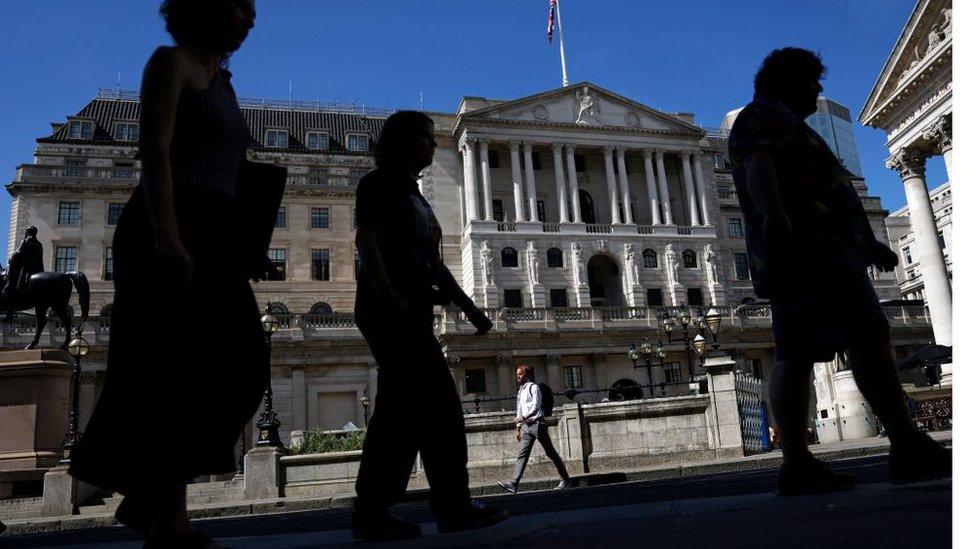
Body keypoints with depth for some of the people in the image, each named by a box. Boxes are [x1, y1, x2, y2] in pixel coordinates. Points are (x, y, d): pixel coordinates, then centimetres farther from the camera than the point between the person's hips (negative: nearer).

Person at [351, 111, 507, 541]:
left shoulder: (414, 196, 26)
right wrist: (389, 296, -27)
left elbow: (432, 263, 23)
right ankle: (453, 505, -8)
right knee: (439, 404, -13)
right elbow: (366, 241, -12)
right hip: (390, 308, -9)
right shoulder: (379, 184, 2)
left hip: (411, 312, 9)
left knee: (402, 409, 3)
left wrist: (468, 306, 16)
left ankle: (371, 513, 6)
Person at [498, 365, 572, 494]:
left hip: (537, 423, -7)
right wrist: (518, 428, 19)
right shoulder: (520, 390, 18)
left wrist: (523, 418, -28)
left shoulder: (534, 387, -6)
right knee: (522, 454, -3)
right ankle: (514, 483, -11)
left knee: (551, 452, 1)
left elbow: (536, 407, -16)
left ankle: (564, 479, 12)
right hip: (526, 426, 7)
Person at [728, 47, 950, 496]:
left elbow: (813, 195, 36)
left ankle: (796, 464, -6)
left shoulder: (782, 124, 35)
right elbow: (758, 165, -17)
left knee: (794, 358, -1)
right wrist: (773, 215, -36)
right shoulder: (763, 115, 4)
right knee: (869, 335, -14)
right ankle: (908, 447, -14)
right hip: (807, 249, -10)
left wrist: (867, 241, 36)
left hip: (791, 257, 10)